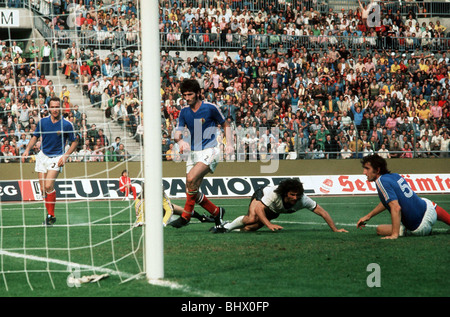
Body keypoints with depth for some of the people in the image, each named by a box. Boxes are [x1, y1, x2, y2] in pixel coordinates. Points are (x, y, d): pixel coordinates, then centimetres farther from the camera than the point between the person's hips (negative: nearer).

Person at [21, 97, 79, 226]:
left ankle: (51, 215, -9)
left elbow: (74, 142, 1)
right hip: (43, 156, 4)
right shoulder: (42, 122, 0)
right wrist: (27, 150, -1)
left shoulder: (67, 125, -8)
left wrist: (65, 156, -10)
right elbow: (35, 137, 14)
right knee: (43, 189, 1)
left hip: (57, 158, -4)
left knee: (48, 186, -20)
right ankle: (49, 214, 15)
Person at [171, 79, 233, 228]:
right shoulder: (184, 112, 8)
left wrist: (229, 143, -4)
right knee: (193, 191, 0)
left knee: (191, 178, -27)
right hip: (193, 153, 6)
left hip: (209, 151, -6)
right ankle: (216, 212, 20)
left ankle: (186, 216, -17)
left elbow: (225, 124, 9)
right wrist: (180, 140, -22)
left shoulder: (210, 108, -4)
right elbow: (177, 133, 2)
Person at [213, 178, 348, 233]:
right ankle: (227, 226, -9)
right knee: (252, 218, -34)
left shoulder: (302, 200, -35)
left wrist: (335, 229, -35)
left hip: (274, 211, 4)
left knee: (250, 228, -5)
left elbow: (322, 212, -30)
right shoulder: (274, 194, -44)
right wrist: (269, 225, -57)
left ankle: (234, 228, 28)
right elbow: (258, 208, -46)